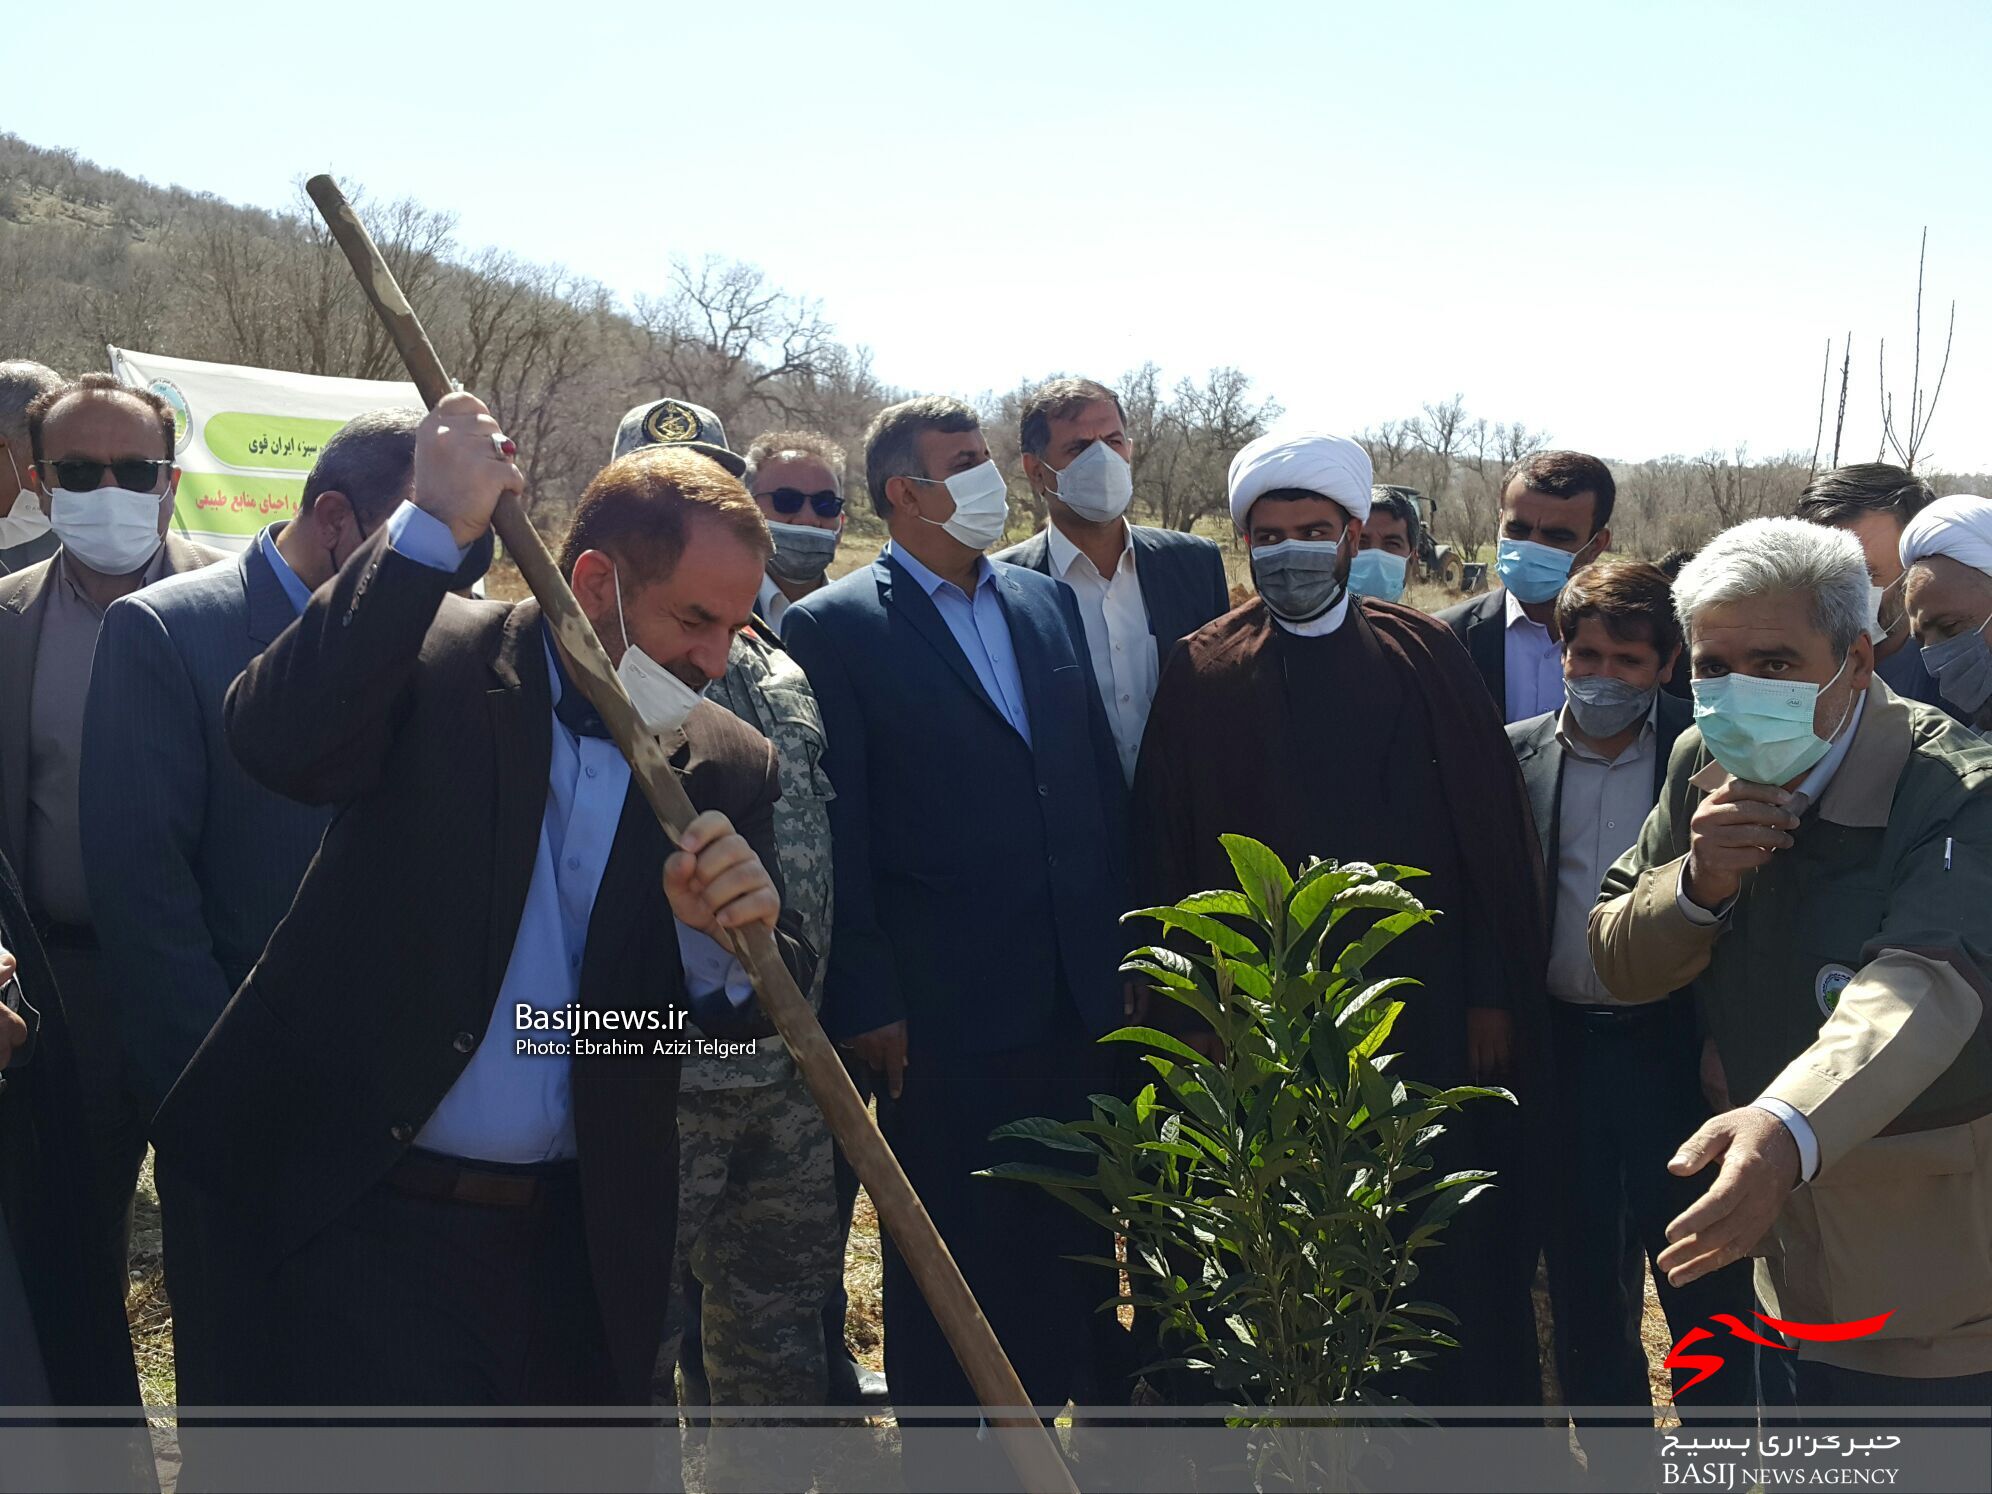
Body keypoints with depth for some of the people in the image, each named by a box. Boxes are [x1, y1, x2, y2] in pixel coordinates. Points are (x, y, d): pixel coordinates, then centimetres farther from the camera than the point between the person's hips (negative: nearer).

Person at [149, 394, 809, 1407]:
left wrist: (727, 938, -24)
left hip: (583, 1242, 4)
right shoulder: (434, 661, -6)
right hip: (377, 1219, -3)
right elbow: (277, 741, -26)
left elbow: (759, 1011, 0)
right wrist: (435, 527, -28)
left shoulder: (728, 766, 1)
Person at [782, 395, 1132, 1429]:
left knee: (1070, 1250, 15)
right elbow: (833, 834, -9)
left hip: (1077, 997, 5)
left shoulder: (1047, 602, 11)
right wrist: (863, 1003, -11)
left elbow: (1101, 780, 12)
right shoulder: (833, 627, -6)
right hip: (942, 1015, -5)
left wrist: (1123, 951, 9)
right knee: (943, 1261, 10)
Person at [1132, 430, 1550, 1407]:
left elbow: (1492, 831, 3)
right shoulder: (1200, 676, 2)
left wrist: (1493, 994, -2)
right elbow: (1165, 856, 0)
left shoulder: (1424, 658, 5)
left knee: (1444, 1250, 7)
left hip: (1425, 1013, 1)